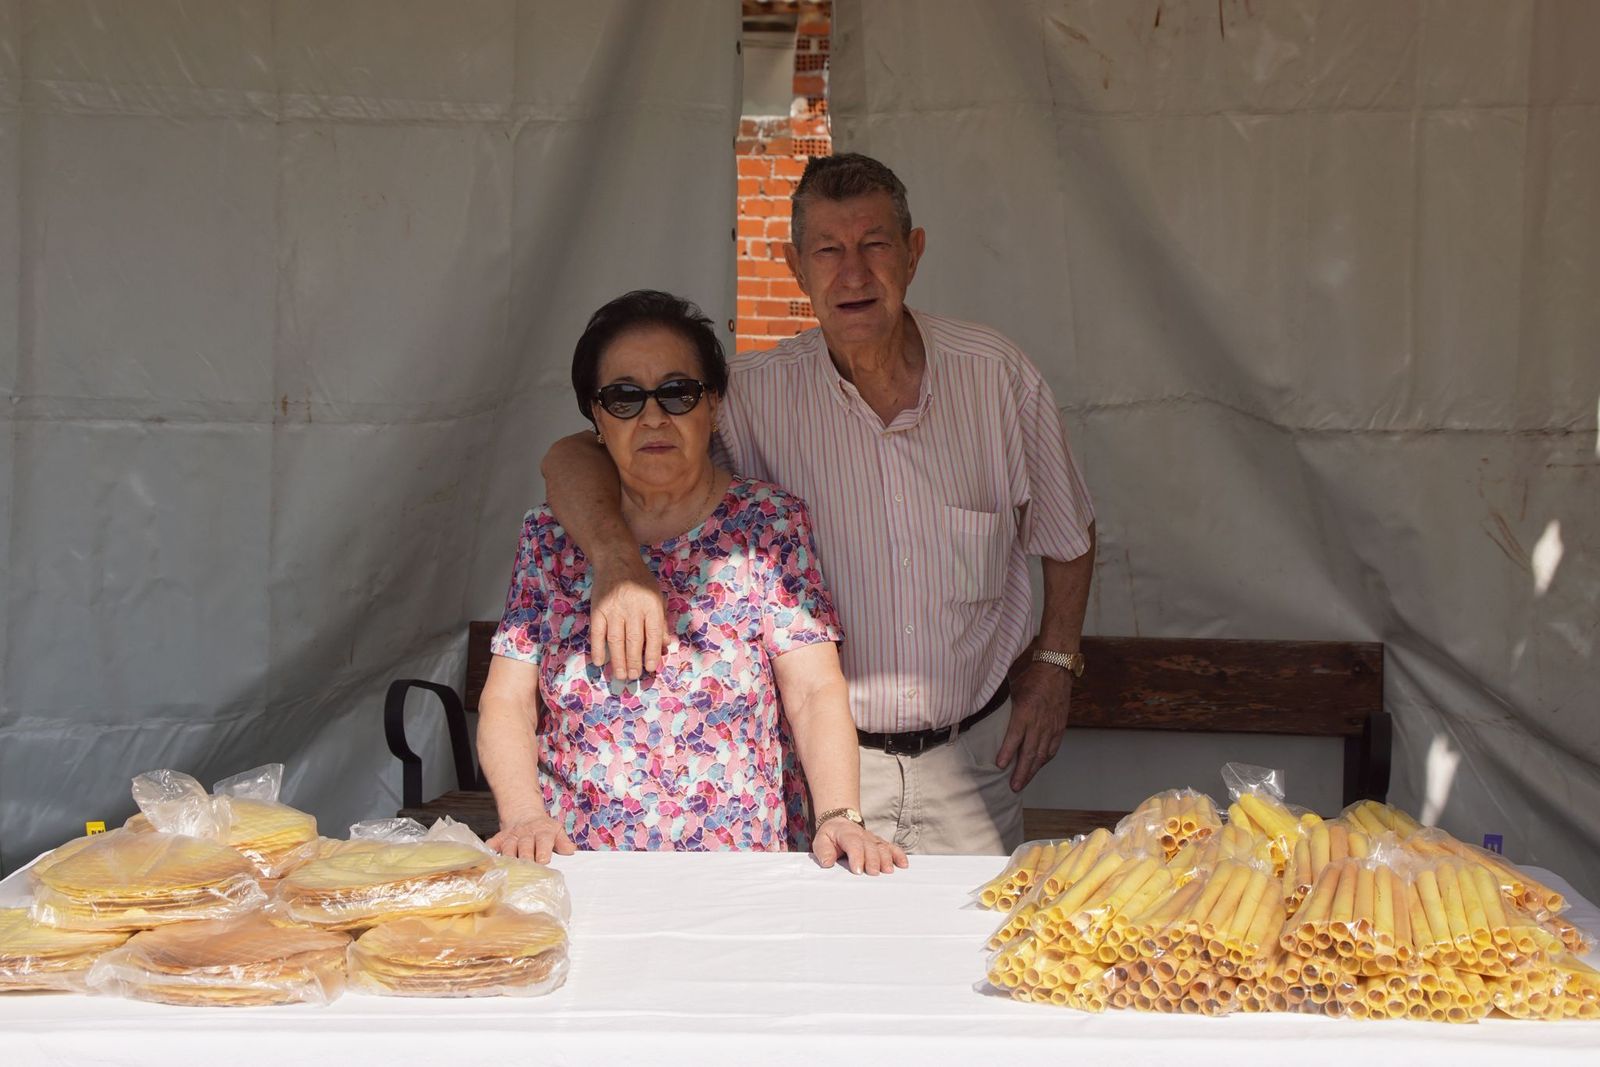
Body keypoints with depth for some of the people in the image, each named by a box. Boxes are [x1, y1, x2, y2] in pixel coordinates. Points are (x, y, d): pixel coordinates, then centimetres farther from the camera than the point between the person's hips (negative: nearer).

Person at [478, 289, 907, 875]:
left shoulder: (770, 521, 5)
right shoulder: (550, 535, 9)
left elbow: (816, 693, -2)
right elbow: (506, 704, 5)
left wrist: (839, 817, -18)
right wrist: (525, 816, -12)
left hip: (736, 878, -1)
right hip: (574, 868, 2)